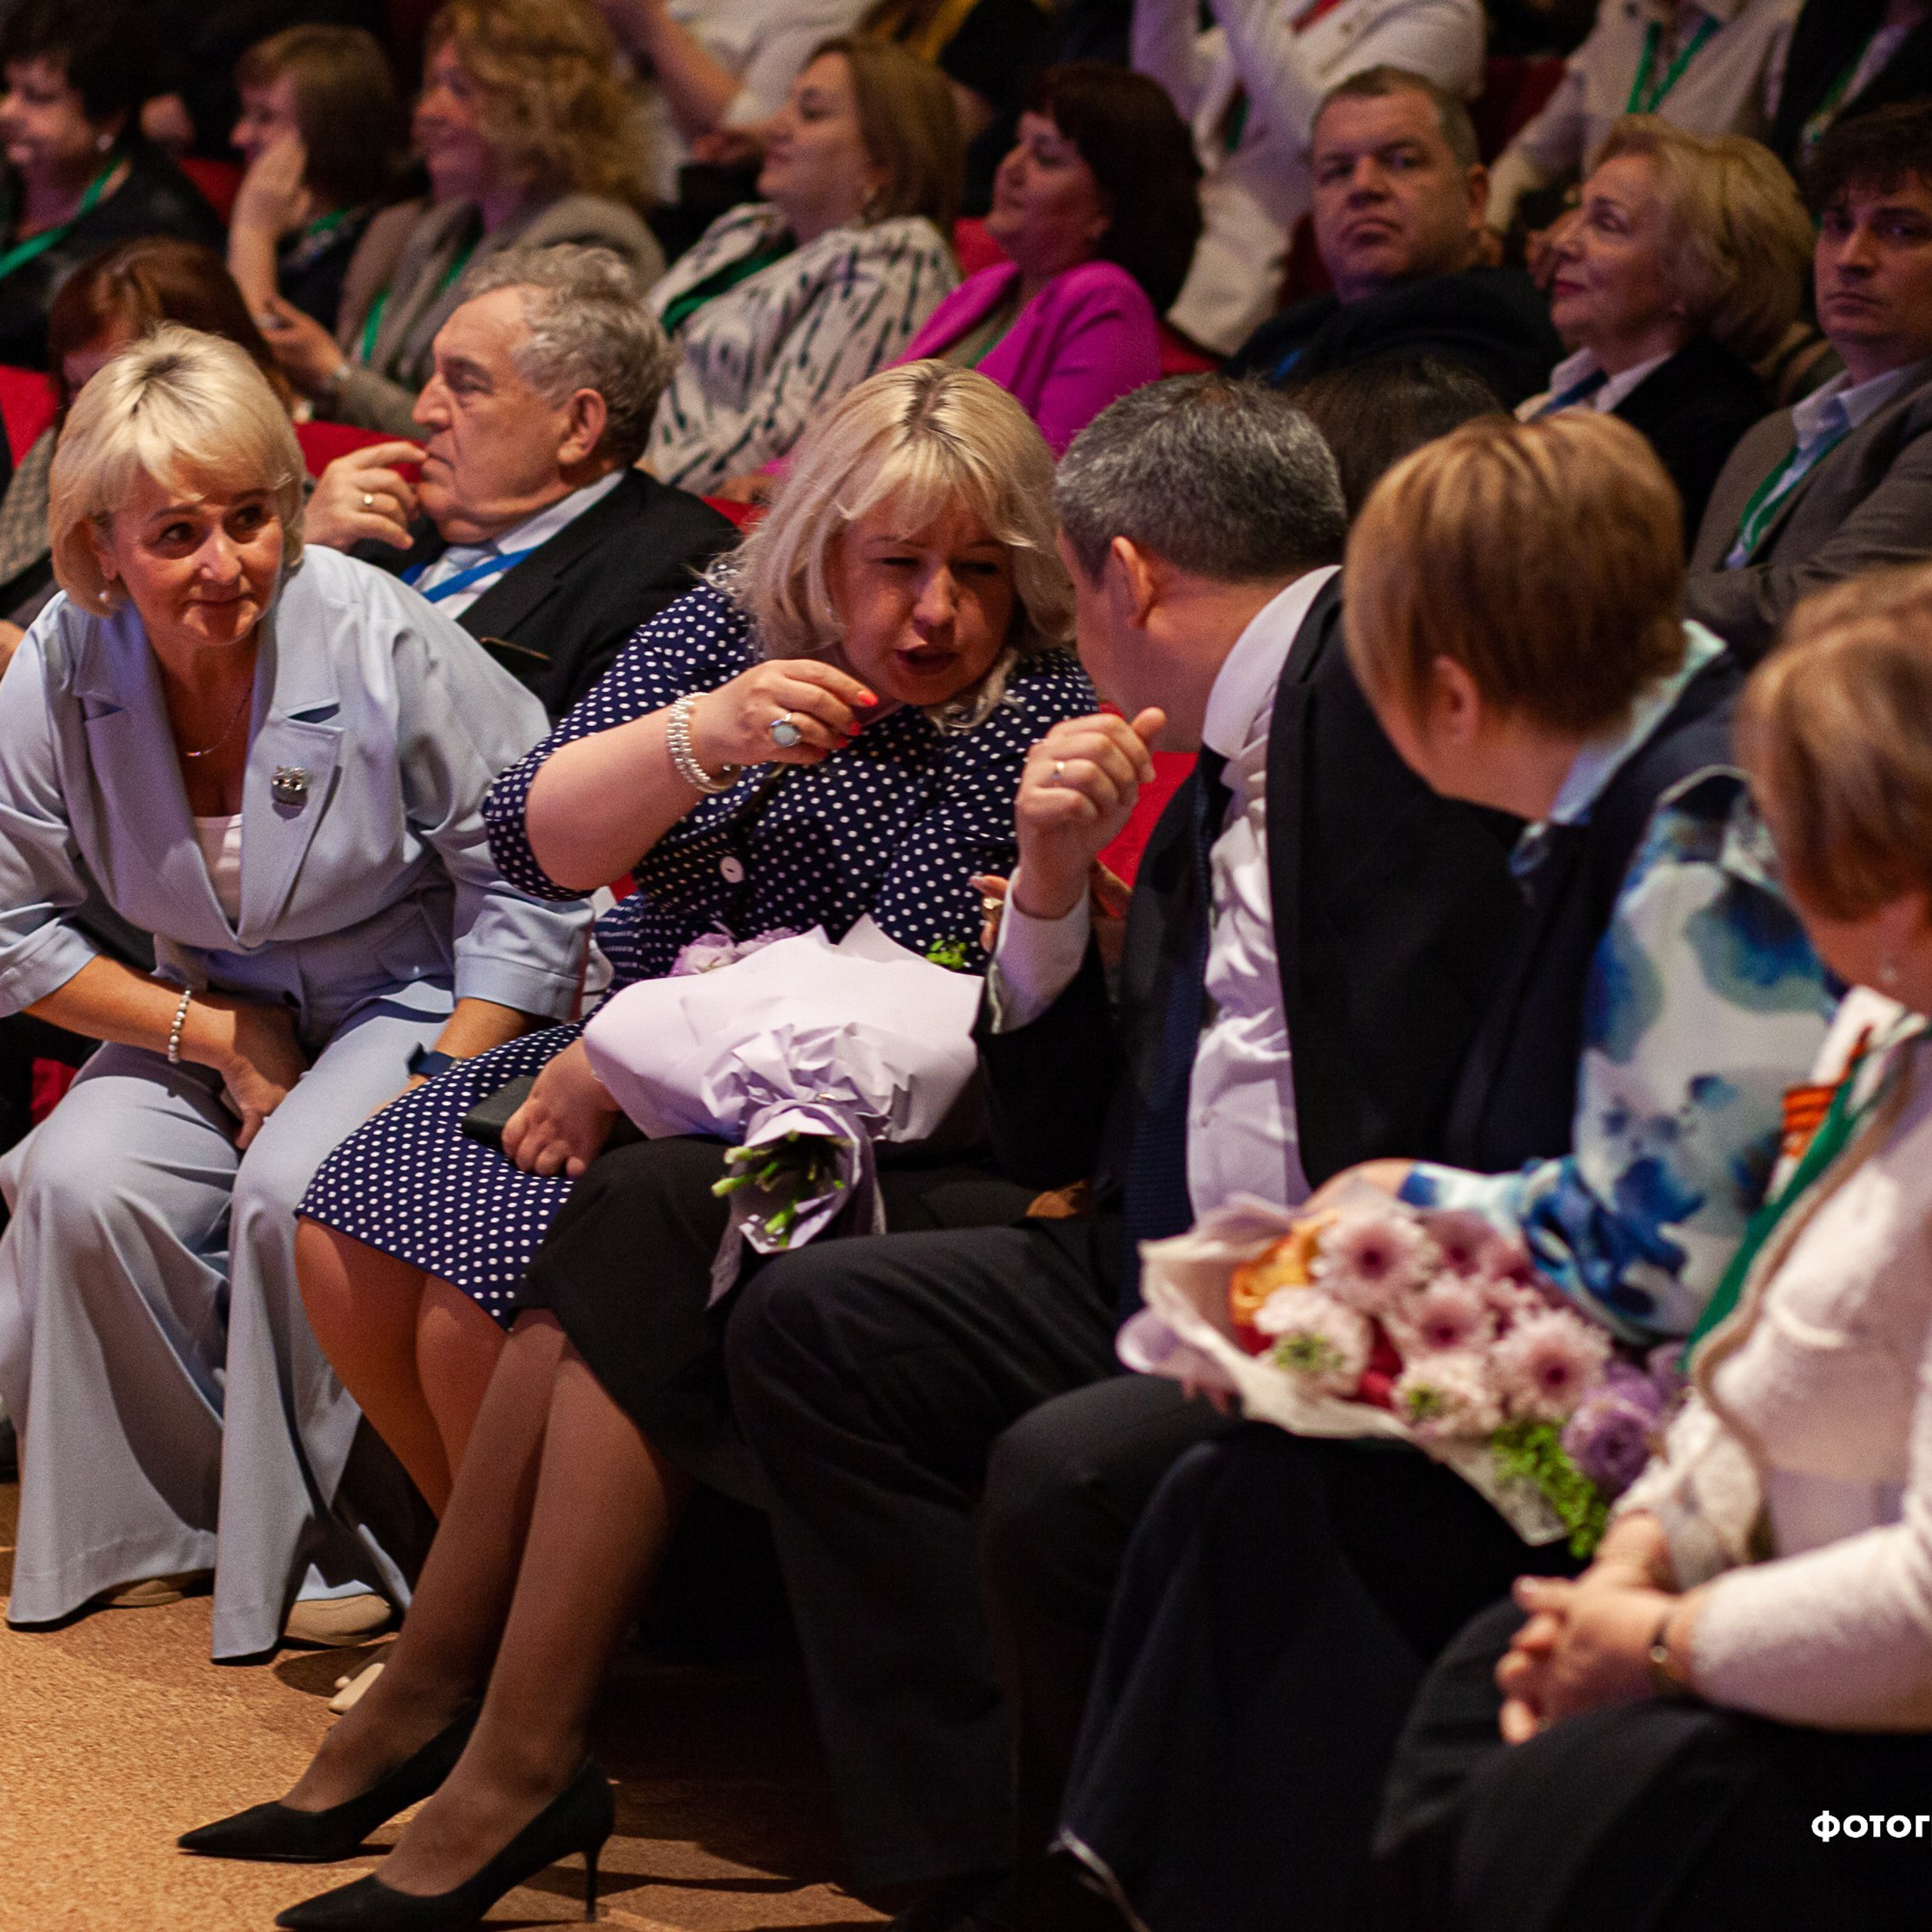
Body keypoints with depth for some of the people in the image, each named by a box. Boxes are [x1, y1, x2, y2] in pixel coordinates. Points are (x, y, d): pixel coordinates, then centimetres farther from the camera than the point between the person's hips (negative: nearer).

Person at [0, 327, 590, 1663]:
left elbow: (526, 880, -13)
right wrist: (215, 1038, -9)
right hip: (216, 1010, 4)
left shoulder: (383, 643, -21)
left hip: (420, 994, -4)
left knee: (297, 1191, -31)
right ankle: (163, 1517, 1)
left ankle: (337, 1545, -10)